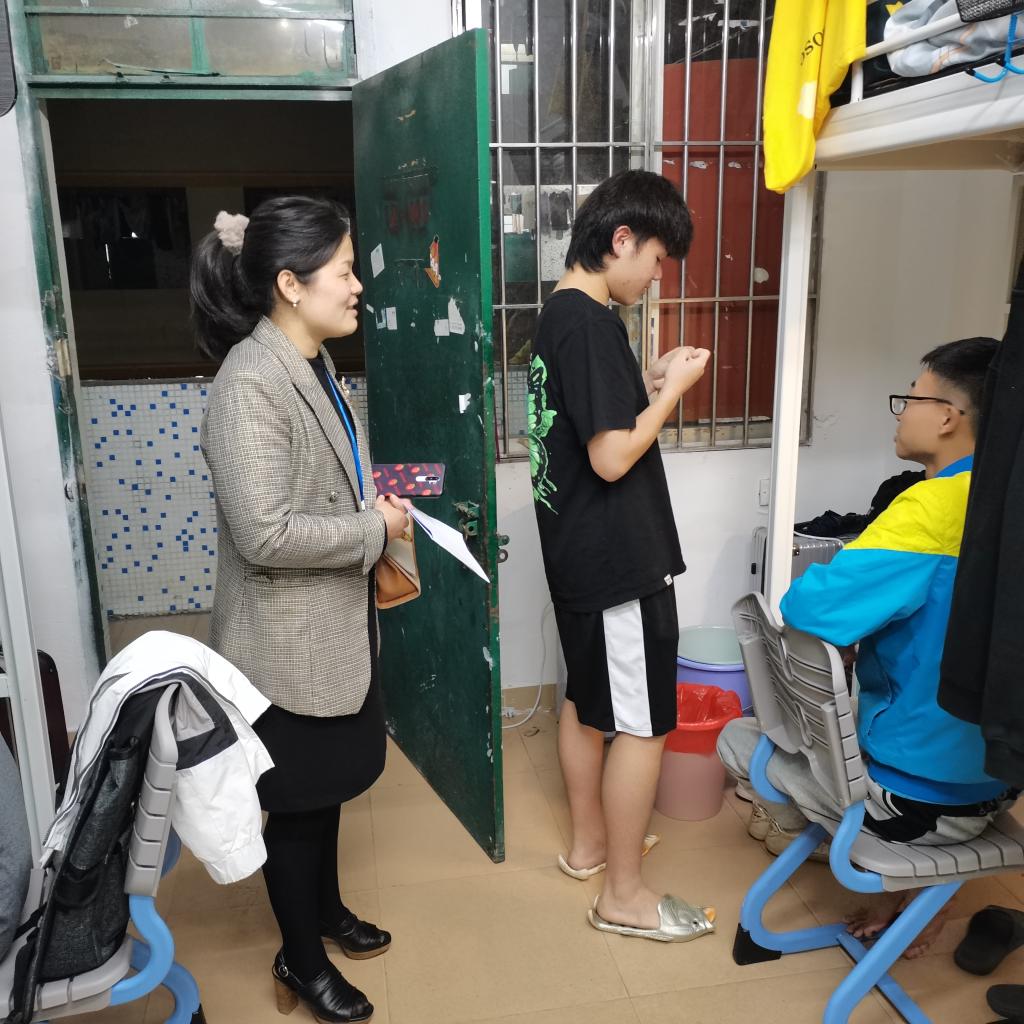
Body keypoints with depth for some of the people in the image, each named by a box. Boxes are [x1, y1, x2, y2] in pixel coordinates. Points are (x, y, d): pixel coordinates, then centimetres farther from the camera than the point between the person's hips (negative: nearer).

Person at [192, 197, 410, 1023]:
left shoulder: (313, 363, 5)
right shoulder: (250, 383, -24)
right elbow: (265, 534, -29)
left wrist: (378, 505, 2)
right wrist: (375, 528, -19)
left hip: (338, 622, 9)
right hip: (289, 640, -9)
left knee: (328, 784, 24)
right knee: (296, 800, 11)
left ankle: (326, 909, 47)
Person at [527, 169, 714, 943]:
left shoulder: (559, 313, 10)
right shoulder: (592, 324, -21)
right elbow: (612, 457, -24)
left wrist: (649, 383, 8)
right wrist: (673, 388, -12)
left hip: (578, 552, 10)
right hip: (619, 558, -10)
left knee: (587, 699, 21)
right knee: (643, 726, 2)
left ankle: (589, 841, 38)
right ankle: (624, 896, 16)